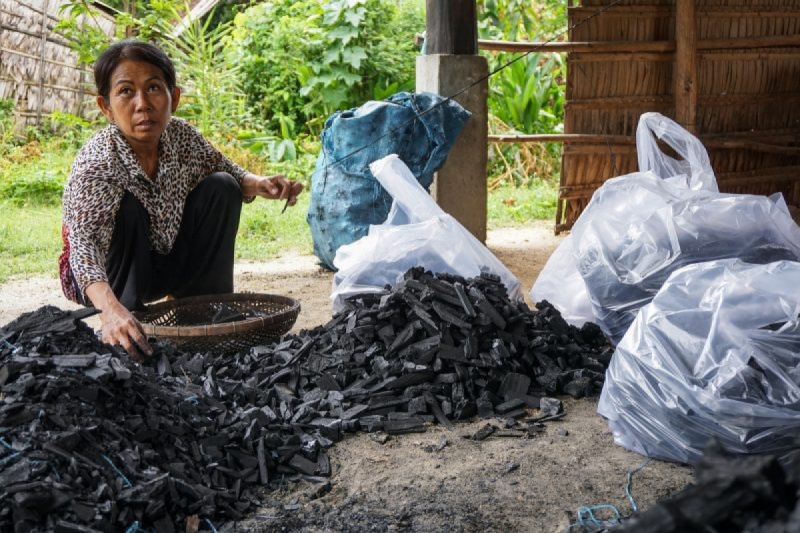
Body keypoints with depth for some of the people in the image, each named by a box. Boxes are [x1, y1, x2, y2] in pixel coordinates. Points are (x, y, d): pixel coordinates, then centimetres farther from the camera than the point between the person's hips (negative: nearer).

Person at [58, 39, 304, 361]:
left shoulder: (183, 137, -17)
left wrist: (259, 184, -24)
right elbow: (84, 245, -46)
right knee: (125, 207, -31)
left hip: (167, 264, 5)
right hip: (111, 276, -5)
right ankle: (129, 320, -16)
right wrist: (111, 310, -65)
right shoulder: (95, 165, -32)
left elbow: (229, 172, 1)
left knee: (221, 188, -10)